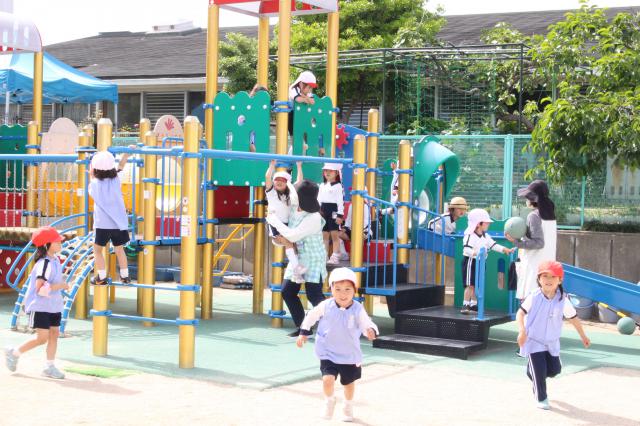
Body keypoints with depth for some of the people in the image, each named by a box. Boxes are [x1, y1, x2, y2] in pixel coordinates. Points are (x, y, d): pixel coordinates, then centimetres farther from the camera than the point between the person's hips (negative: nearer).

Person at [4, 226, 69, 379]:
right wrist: (60, 286, -22)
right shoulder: (45, 264, -22)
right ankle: (14, 353, 12)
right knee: (42, 338, -7)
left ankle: (50, 367, 14)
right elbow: (40, 288, -28)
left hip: (53, 306, 9)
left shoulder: (55, 260, 8)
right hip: (40, 306, -9)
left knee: (54, 334, 6)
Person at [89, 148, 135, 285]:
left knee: (97, 249, 12)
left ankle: (101, 277, 10)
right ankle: (125, 276, 19)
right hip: (119, 223, 3)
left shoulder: (94, 184, -9)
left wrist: (92, 176, 17)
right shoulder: (116, 180, -2)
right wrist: (128, 152, 22)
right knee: (119, 249, 17)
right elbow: (121, 166, 15)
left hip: (102, 224, -3)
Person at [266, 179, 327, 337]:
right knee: (287, 291, 5)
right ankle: (302, 326, 14)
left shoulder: (314, 218, -22)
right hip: (297, 259, 8)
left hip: (314, 261, -8)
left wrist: (275, 220, -18)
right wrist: (284, 240, -15)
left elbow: (293, 236, -26)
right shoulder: (293, 212, 2)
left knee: (314, 295, -13)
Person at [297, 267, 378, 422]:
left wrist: (371, 331, -41)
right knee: (328, 379, -19)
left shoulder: (358, 309, -17)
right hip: (328, 353, -1)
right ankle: (329, 401, 15)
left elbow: (367, 325, -18)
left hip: (350, 355, 1)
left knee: (349, 382, 19)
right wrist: (303, 333, 6)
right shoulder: (325, 306, -14)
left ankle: (348, 407, 48)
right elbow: (311, 316, 3)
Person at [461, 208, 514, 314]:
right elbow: (466, 249, -26)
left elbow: (494, 245, 15)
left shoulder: (486, 236, 10)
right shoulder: (469, 236, -16)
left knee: (477, 284, 12)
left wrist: (505, 250, 7)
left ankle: (473, 305, 20)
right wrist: (476, 253, -42)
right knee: (470, 285, -11)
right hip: (470, 262, -8)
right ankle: (465, 305, -9)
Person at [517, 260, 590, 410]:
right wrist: (522, 331, -27)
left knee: (555, 369, 9)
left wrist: (583, 336, 11)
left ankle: (532, 371, 39)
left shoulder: (563, 300, -11)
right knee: (540, 371, -5)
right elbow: (521, 313, -12)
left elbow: (573, 318, 1)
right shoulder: (534, 297, -17)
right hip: (534, 341, -3)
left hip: (552, 342, 3)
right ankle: (541, 398, 15)